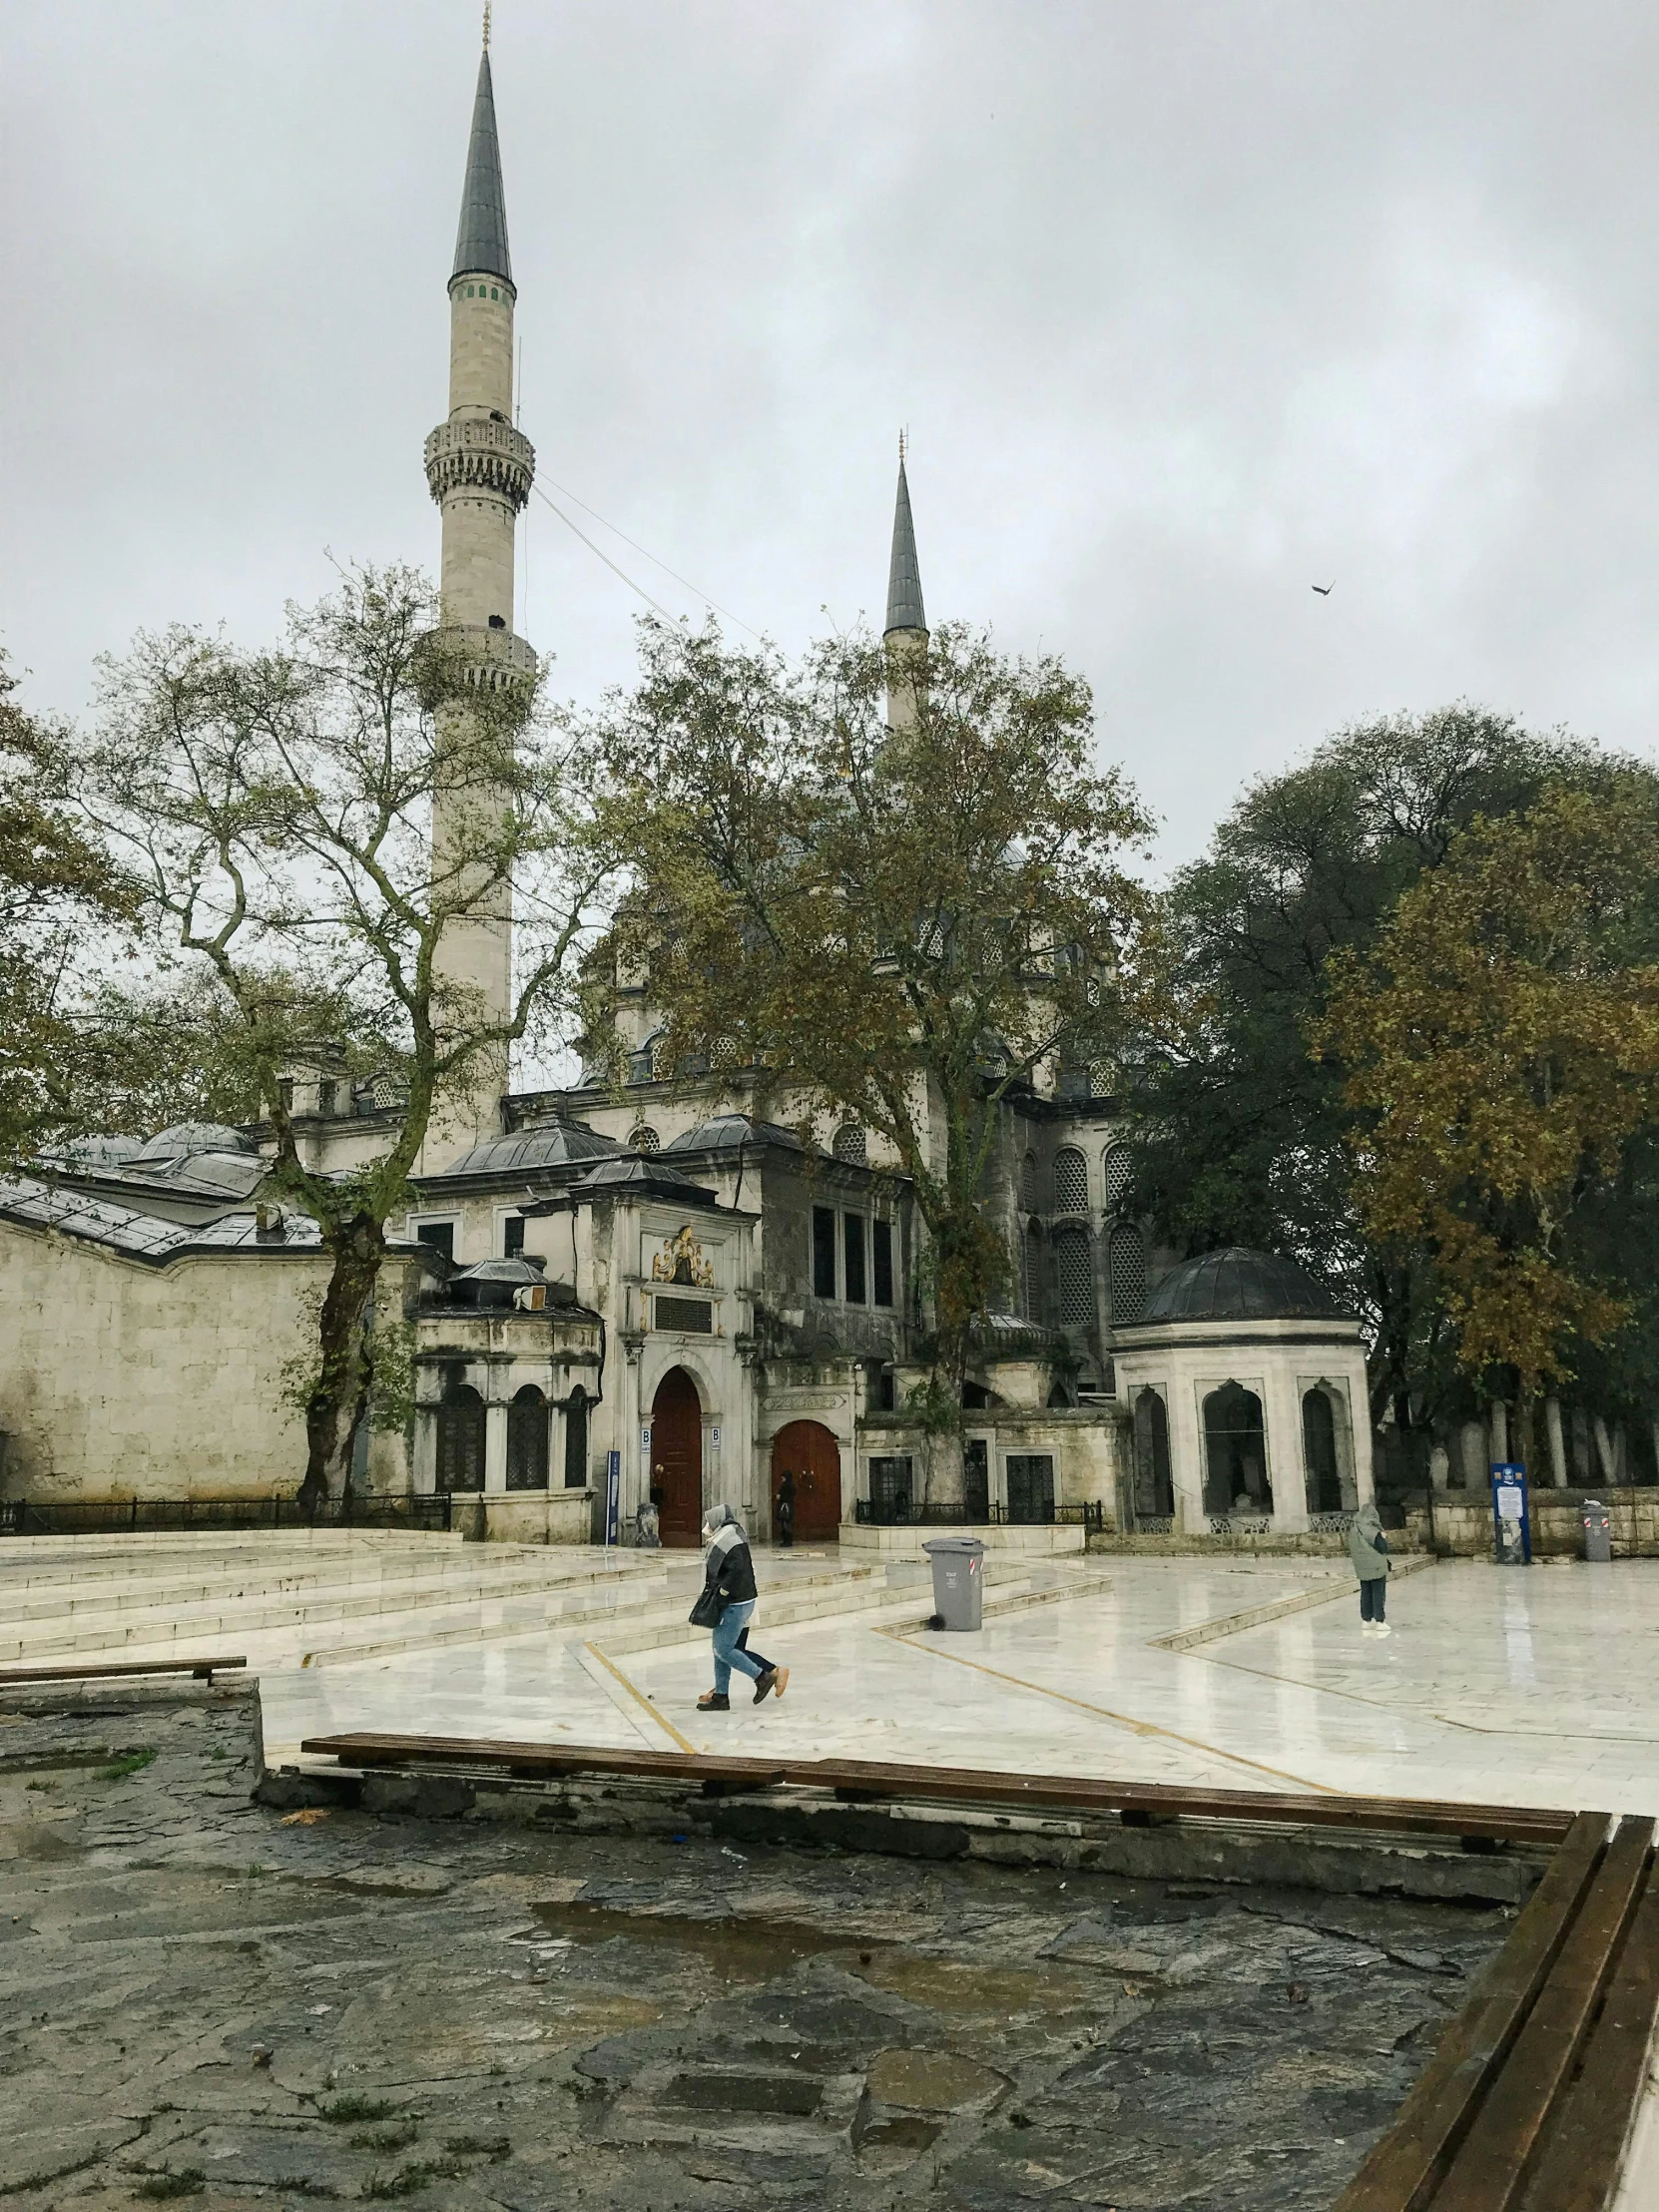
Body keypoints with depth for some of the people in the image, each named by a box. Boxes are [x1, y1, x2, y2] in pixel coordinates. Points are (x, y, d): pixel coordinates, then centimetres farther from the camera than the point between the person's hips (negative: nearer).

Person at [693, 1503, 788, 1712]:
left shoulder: (726, 1538, -17)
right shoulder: (726, 1536, 14)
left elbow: (737, 1569, -27)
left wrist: (722, 1593, -18)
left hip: (735, 1605, -10)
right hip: (731, 1603, 10)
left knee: (723, 1650, -6)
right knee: (721, 1649, 12)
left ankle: (763, 1677, 4)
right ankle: (720, 1695, 18)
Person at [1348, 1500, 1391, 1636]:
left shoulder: (1353, 1530, 3)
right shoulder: (1372, 1531, -19)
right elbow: (1383, 1548, -16)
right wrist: (1384, 1537, 1)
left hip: (1362, 1569, 6)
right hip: (1376, 1568, -6)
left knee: (1365, 1594, 13)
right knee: (1378, 1595, 2)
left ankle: (1366, 1621, 17)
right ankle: (1379, 1623, 4)